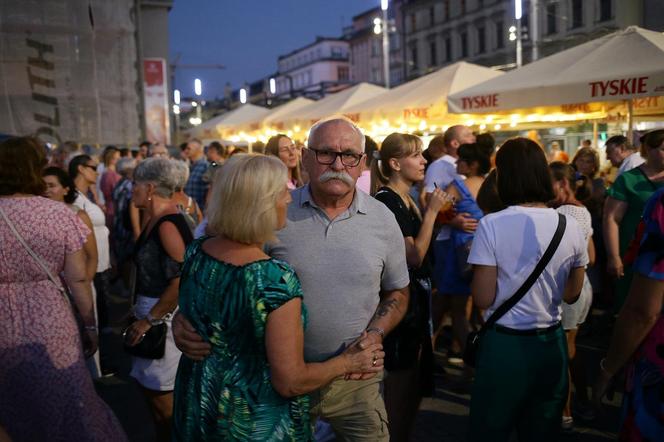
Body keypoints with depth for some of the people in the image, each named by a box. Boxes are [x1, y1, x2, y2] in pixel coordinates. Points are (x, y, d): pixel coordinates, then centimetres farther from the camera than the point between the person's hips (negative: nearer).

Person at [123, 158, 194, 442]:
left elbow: (181, 280, -25)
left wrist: (149, 319, -21)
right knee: (151, 384, 20)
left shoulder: (168, 224, -20)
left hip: (165, 315, -9)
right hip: (151, 310, 9)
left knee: (159, 390, 2)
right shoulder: (155, 220, 8)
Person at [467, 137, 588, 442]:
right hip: (552, 345, 4)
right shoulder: (570, 226, -3)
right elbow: (571, 293, 8)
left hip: (505, 346, -4)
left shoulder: (492, 225, -15)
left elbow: (482, 299, -14)